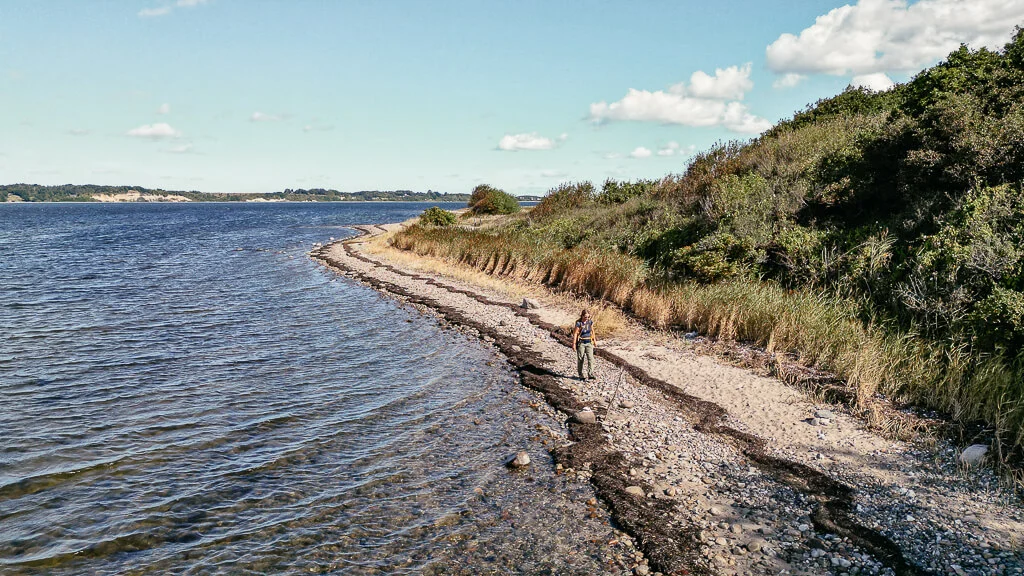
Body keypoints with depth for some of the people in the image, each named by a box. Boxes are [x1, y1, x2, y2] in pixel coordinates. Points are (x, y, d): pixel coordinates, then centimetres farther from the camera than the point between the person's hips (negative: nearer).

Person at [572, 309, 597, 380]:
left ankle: (590, 375, -8)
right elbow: (575, 333, -11)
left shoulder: (590, 322, 0)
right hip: (581, 343, -4)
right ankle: (581, 375, 16)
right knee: (580, 359, 5)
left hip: (589, 343, 4)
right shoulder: (578, 323, -14)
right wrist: (574, 344, -12)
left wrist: (594, 340, 18)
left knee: (590, 358, -7)